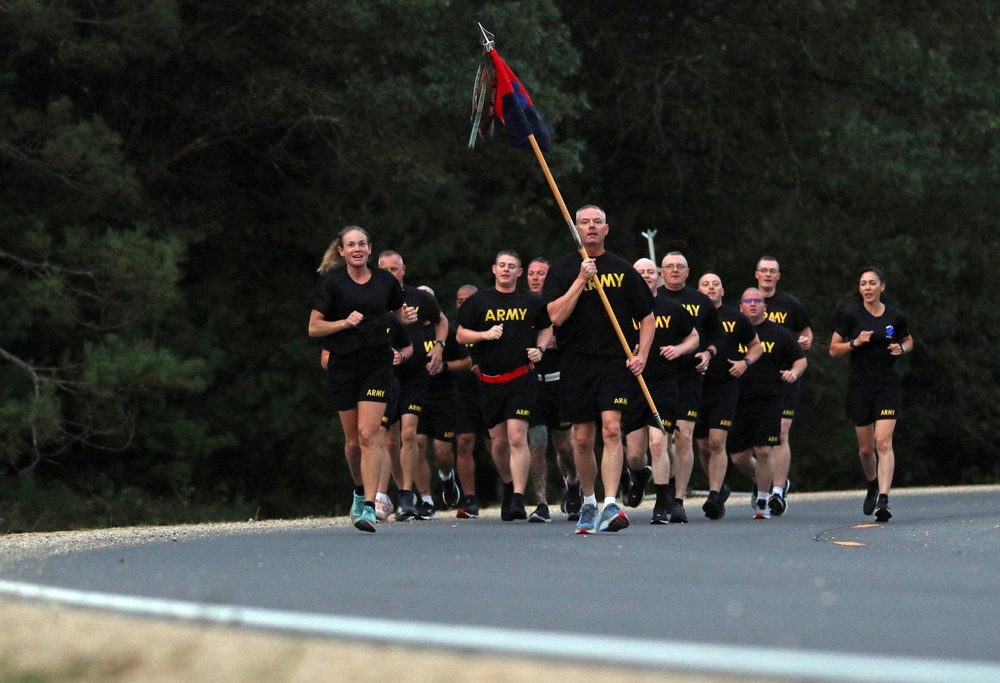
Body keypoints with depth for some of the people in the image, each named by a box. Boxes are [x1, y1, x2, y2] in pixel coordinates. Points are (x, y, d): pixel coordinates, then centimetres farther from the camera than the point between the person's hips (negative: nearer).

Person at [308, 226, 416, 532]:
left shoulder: (385, 281, 6)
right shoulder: (332, 282, -1)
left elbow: (399, 313, 23)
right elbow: (314, 327, -3)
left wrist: (407, 317, 1)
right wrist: (344, 322, -18)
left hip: (376, 364, 0)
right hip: (343, 366, 0)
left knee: (369, 434, -13)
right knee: (352, 440, 7)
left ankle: (369, 506, -16)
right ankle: (361, 490, 34)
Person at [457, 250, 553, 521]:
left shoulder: (531, 302, 7)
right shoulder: (478, 301, 6)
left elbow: (546, 328, 22)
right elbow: (460, 335, 8)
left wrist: (539, 349, 3)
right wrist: (485, 334, -10)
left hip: (522, 378, -2)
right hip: (490, 381, 2)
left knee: (517, 438, -14)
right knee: (498, 442, 8)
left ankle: (518, 499, -15)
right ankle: (508, 487, 33)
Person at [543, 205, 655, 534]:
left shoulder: (622, 269, 9)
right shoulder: (562, 269, 7)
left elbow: (646, 316, 14)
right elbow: (556, 316, -6)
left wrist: (642, 353, 0)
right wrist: (582, 279, -11)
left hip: (616, 362, -1)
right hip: (576, 362, 1)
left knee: (611, 428, -17)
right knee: (582, 438, 6)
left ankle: (610, 505, -23)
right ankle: (588, 503, 25)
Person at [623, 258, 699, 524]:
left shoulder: (672, 309, 7)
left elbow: (694, 337, 19)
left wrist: (679, 349, -2)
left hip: (664, 385, -1)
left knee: (657, 443, -15)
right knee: (634, 454, 3)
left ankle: (663, 504, -4)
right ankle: (639, 476, 41)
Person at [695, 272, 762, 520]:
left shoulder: (736, 318, 6)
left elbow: (756, 346, 18)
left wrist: (745, 362, -1)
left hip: (726, 386, -2)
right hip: (697, 386, 2)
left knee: (717, 442, -15)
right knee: (703, 446, 7)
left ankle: (714, 496, -16)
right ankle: (720, 488, 28)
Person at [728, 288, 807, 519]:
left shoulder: (778, 333, 7)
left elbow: (801, 359, 14)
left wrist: (794, 372, -7)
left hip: (769, 401, -2)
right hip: (739, 402, 2)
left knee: (763, 452, -10)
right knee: (738, 458, 3)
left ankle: (762, 502, 5)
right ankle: (763, 479, 35)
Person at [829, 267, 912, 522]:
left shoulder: (895, 316, 0)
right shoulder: (850, 315, -3)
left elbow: (909, 341, 17)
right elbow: (833, 349, 1)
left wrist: (901, 348, -5)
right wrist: (854, 343, -17)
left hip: (888, 384, -1)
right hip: (860, 384, 1)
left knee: (883, 441, -16)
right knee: (866, 447, 9)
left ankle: (883, 500, -21)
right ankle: (873, 485, 39)